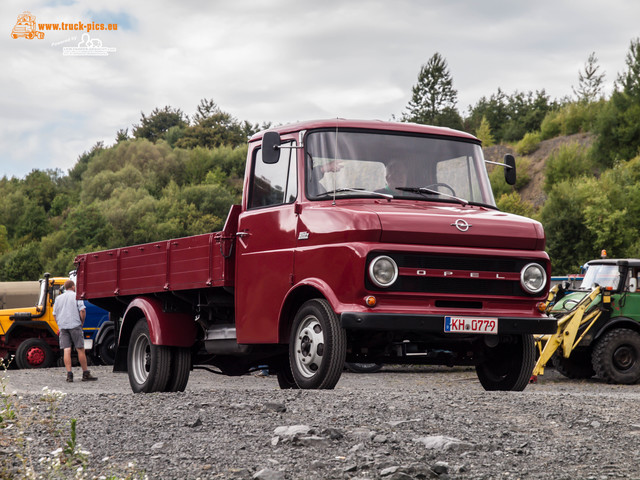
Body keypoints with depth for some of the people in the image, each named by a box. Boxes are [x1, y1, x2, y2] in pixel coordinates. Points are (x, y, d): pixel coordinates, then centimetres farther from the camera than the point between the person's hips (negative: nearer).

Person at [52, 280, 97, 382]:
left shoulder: (58, 298, 16)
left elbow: (55, 314, 15)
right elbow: (82, 311, -8)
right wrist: (82, 323, 3)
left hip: (62, 327, 4)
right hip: (75, 325, -4)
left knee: (66, 350, -3)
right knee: (80, 350, 1)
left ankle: (69, 374, -10)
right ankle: (85, 374, 3)